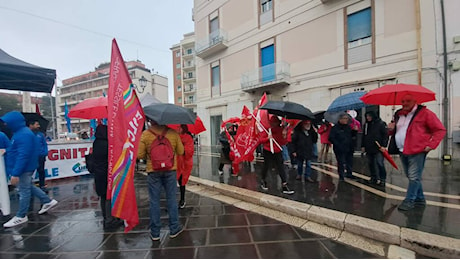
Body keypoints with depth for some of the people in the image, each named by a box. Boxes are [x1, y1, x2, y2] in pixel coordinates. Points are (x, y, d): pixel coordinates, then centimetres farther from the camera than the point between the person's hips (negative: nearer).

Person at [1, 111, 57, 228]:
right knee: (28, 187, 21)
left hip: (24, 168, -10)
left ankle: (21, 216, 18)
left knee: (24, 191, 3)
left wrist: (15, 173, -27)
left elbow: (23, 156, -28)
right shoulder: (20, 132, 8)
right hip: (25, 167, 10)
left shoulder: (24, 135, -24)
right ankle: (48, 201, 29)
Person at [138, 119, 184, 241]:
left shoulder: (145, 134, -7)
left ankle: (155, 232, 23)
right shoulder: (173, 133, -5)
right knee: (171, 199, 13)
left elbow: (139, 155, -6)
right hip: (170, 170, 1)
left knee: (154, 201, 12)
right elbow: (181, 151, -1)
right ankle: (174, 228, 24)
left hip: (153, 171, 0)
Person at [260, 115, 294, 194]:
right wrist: (267, 138, -22)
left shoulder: (281, 130, -1)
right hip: (267, 152, -2)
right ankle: (263, 182, 35)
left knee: (281, 168, -1)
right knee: (266, 166, 11)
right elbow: (261, 140, -4)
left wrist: (284, 135, -21)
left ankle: (285, 186, 5)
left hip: (277, 152, 2)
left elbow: (284, 143, -5)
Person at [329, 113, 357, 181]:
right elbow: (331, 138, -13)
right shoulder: (335, 128, -10)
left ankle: (349, 174, 34)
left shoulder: (348, 127, 10)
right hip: (340, 150, -6)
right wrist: (338, 145, -18)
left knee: (350, 162, 16)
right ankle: (341, 176, 13)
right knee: (341, 163, 0)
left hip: (349, 148, 7)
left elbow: (352, 135, 20)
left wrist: (355, 130, 1)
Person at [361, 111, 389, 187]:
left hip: (378, 149, -5)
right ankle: (373, 178, 21)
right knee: (370, 164, 10)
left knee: (380, 163, -6)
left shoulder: (381, 123, -3)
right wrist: (363, 146, 11)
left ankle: (382, 179, 6)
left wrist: (383, 145, -15)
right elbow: (364, 136, 16)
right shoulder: (366, 125, 13)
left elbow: (385, 135, -8)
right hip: (369, 148, 6)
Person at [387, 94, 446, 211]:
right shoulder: (399, 114, 14)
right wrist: (391, 129, 2)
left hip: (417, 151, -6)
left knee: (414, 177, -4)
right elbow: (395, 132, 25)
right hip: (402, 151, 6)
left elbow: (440, 130, -4)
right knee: (411, 177, 15)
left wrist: (430, 145, -12)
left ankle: (409, 201, 4)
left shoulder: (424, 113, -3)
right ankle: (420, 199, 29)